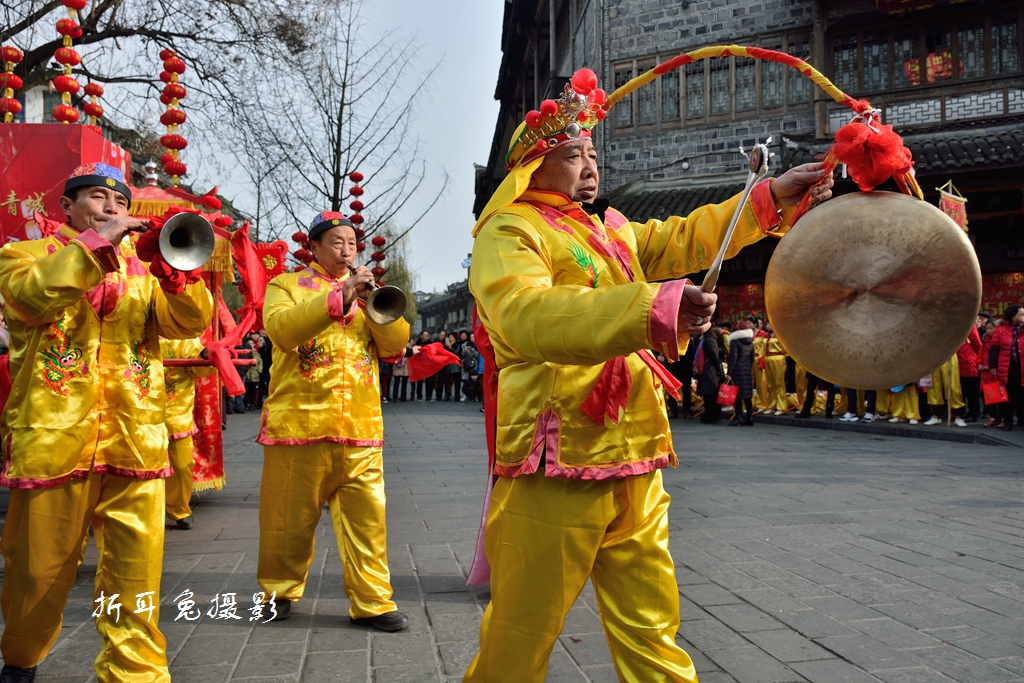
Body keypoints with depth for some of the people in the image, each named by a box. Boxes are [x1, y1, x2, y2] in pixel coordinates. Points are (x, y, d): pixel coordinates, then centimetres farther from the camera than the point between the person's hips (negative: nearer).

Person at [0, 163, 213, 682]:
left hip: (134, 439, 2)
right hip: (53, 438, -2)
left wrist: (176, 269, -14)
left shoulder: (141, 267, 18)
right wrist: (98, 242, -17)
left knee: (137, 569, -3)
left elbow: (190, 323, 3)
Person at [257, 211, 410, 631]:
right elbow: (281, 329, -13)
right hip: (299, 419, -2)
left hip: (360, 426, 3)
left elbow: (396, 344, 7)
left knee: (366, 516, -2)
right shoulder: (287, 285, 10)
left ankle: (373, 602, 5)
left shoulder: (367, 292, 21)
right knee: (290, 516, 6)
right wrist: (339, 297, -19)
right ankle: (279, 591, 25)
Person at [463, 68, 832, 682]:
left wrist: (772, 197, 16)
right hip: (556, 467, -7)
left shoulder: (610, 229, 21)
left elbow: (687, 238, 25)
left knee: (652, 632, 13)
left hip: (635, 466, 8)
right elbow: (527, 314, -27)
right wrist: (650, 310, -37)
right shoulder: (509, 232, -7)